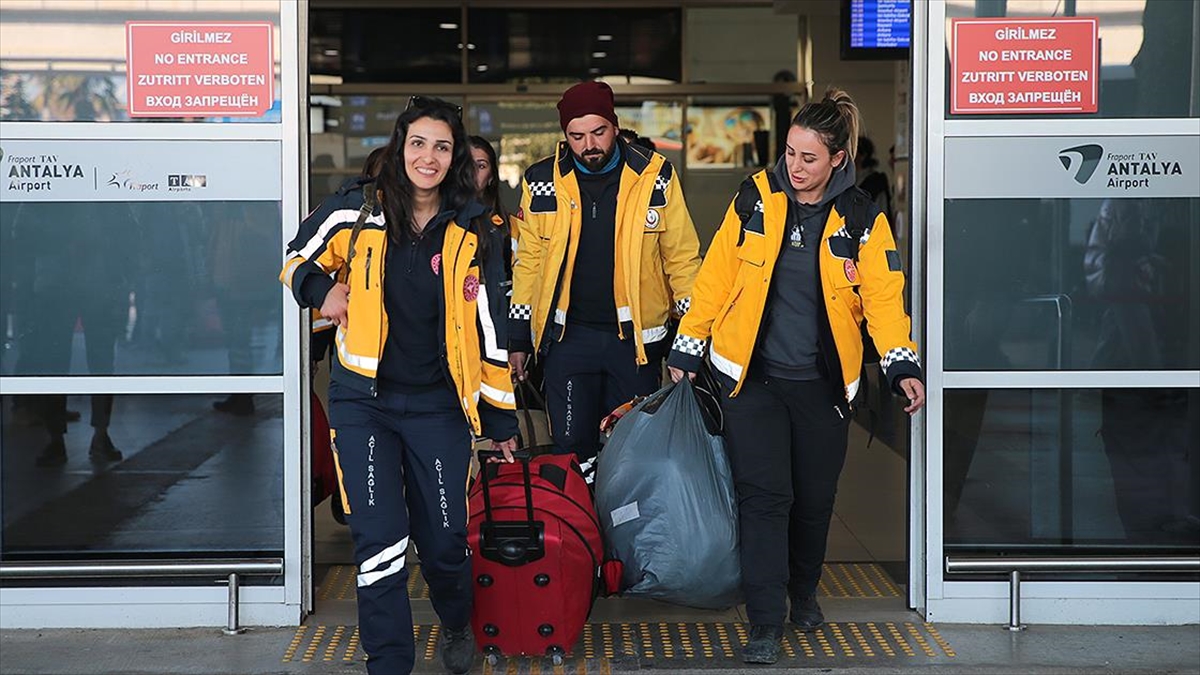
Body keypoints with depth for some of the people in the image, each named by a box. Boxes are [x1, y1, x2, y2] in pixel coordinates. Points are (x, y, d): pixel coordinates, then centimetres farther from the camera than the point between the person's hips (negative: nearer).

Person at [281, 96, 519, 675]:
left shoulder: (471, 231, -1)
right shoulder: (358, 214, -3)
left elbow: (489, 326, 2)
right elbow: (297, 262, 12)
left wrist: (501, 417, 4)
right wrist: (323, 288, -10)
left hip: (437, 405, 0)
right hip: (363, 400, 0)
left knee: (443, 540, 5)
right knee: (379, 540, -7)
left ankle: (456, 623, 37)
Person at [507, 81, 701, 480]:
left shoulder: (655, 176, -2)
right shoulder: (542, 182, 1)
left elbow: (682, 258, 3)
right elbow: (528, 262, 8)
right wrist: (518, 337, 8)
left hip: (636, 337, -1)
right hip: (567, 337, 1)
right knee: (572, 448, 3)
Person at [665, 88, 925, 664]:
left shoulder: (862, 219, -1)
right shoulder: (755, 198, -2)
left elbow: (884, 297, -6)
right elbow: (716, 277, 3)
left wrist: (902, 367, -20)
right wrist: (687, 350, 3)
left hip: (822, 383, 1)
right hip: (751, 376, -1)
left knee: (814, 497, 11)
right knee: (764, 495, -8)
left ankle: (803, 593, 36)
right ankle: (765, 622, -3)